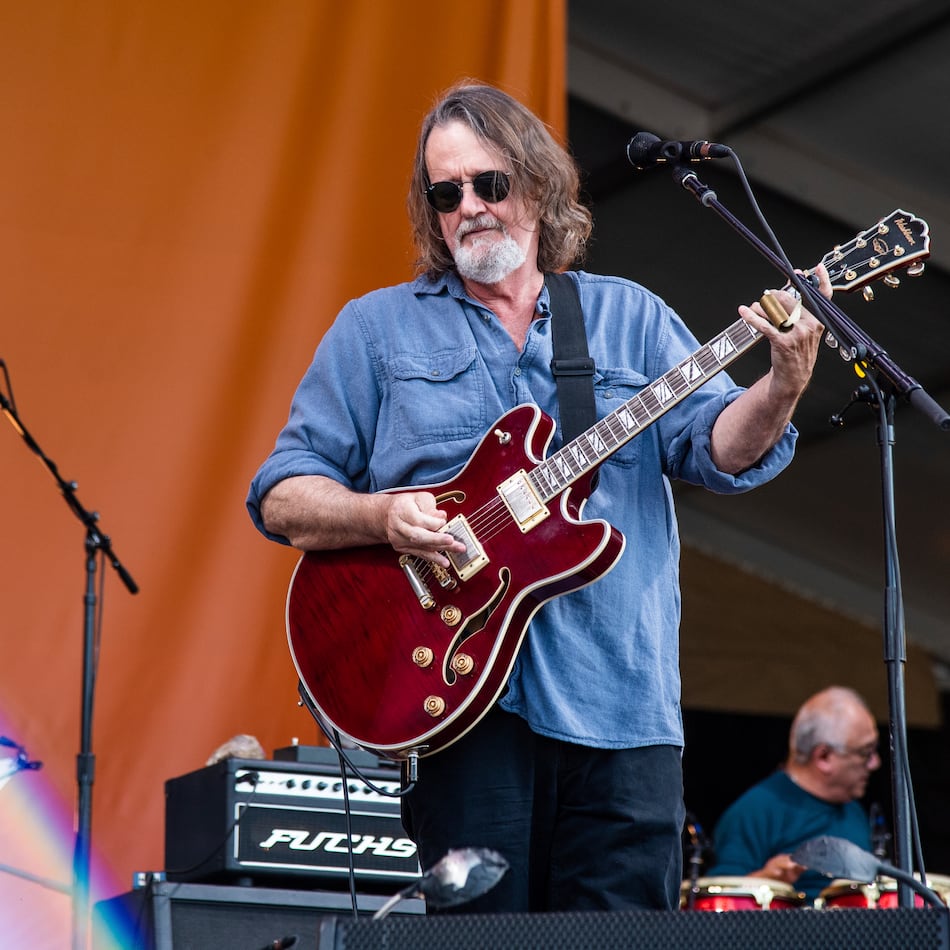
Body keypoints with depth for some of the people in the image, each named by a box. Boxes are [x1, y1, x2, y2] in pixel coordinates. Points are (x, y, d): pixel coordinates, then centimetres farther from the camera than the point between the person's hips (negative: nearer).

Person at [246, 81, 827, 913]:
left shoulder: (631, 318, 14)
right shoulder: (376, 329, 10)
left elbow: (719, 447, 2)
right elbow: (281, 496, 6)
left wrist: (781, 388, -19)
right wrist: (382, 515, -15)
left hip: (620, 705, 2)